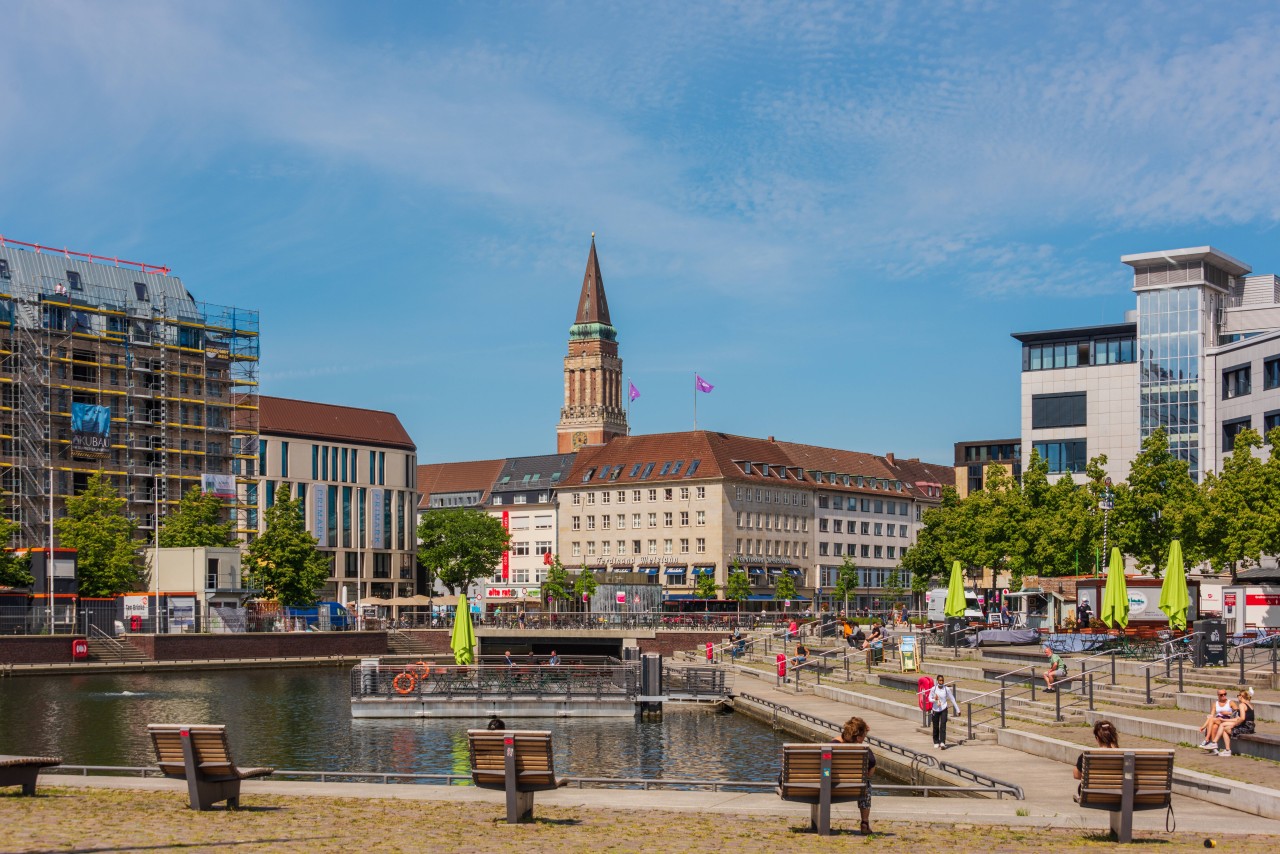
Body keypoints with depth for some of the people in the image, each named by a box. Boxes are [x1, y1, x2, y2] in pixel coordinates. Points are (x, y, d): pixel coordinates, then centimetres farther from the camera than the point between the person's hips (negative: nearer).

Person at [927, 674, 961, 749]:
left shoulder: (947, 689, -6)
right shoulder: (933, 689, -6)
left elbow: (952, 699, 2)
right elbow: (930, 699, 1)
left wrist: (957, 710, 5)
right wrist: (934, 699, -22)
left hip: (943, 710, -1)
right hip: (935, 710, 1)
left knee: (943, 726, -14)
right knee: (936, 727, 9)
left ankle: (942, 743, -21)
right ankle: (936, 742, 27)